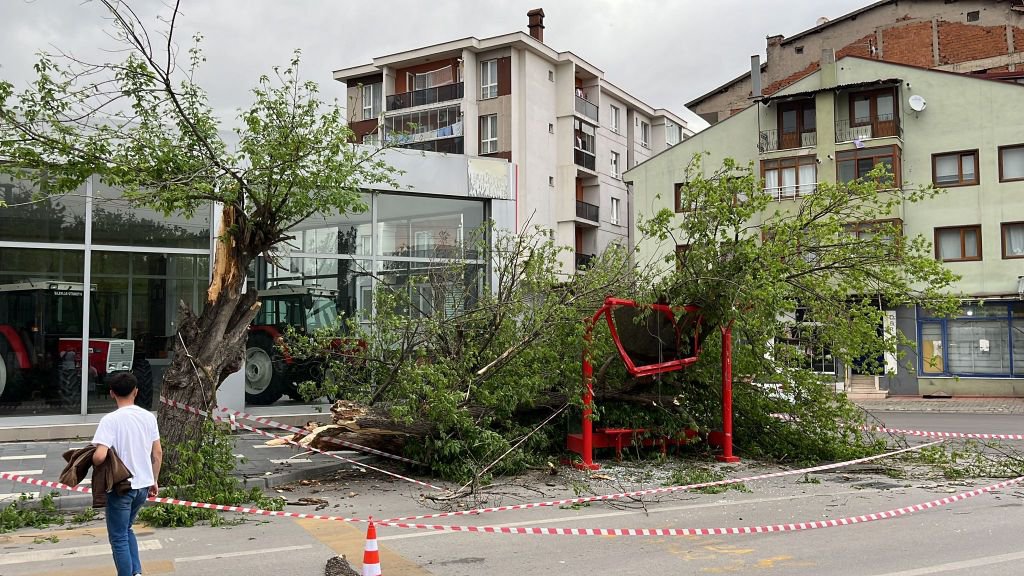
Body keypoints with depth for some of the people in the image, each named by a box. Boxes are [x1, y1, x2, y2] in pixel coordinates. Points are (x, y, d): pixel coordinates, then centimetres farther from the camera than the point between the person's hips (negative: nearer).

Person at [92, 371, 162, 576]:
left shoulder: (110, 420, -16)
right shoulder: (149, 417, 0)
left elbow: (100, 456, -26)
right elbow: (158, 453, 6)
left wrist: (93, 463, -2)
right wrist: (153, 481, 17)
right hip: (143, 485, 6)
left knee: (119, 538, 9)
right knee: (126, 529, 25)